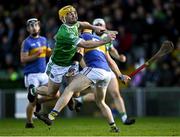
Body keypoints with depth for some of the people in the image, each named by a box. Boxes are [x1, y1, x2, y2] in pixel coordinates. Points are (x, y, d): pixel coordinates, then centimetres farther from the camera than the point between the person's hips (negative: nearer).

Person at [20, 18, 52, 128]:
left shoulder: (43, 40, 12)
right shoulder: (27, 42, -8)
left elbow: (48, 53, 23)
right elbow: (23, 60, -13)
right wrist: (36, 55, -21)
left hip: (43, 73, 6)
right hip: (32, 75, -6)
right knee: (33, 101, -7)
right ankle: (29, 122, 9)